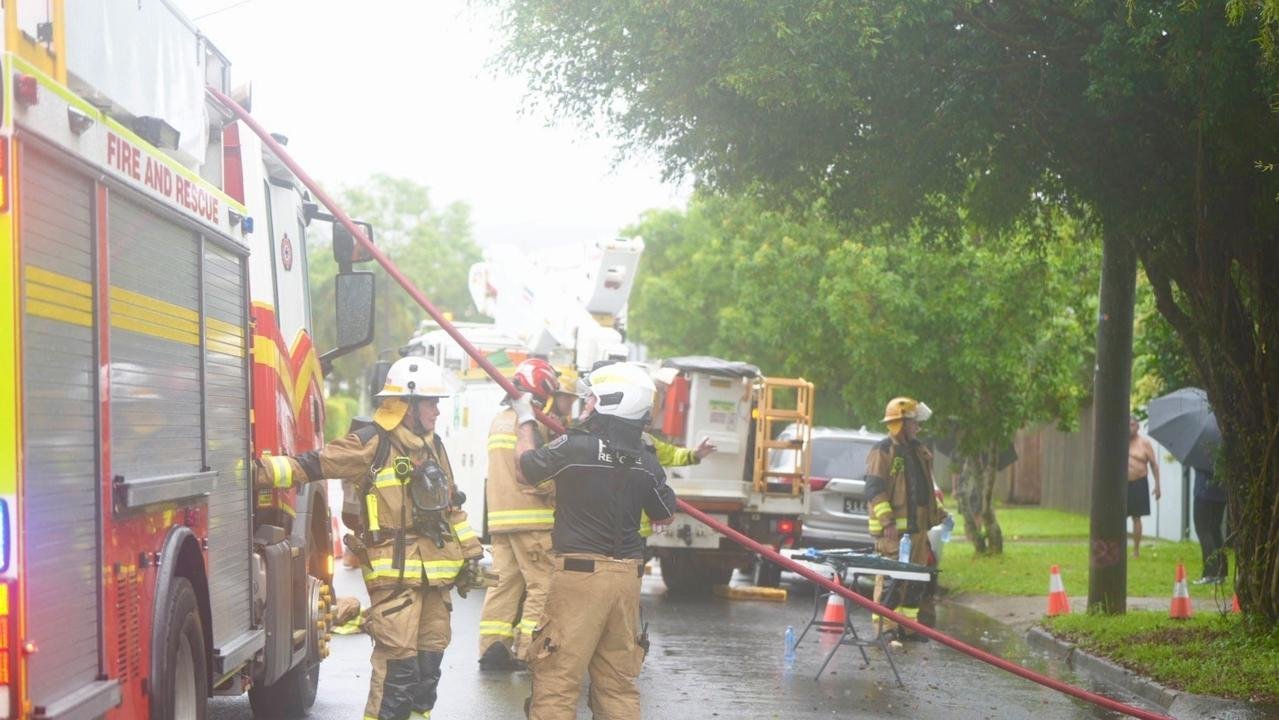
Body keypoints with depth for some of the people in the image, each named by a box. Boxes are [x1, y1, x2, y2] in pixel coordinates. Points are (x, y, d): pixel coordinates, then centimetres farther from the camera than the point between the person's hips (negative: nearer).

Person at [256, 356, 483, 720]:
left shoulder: (433, 446, 16)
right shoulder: (371, 444, -9)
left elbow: (451, 505, 24)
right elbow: (312, 464, -14)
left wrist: (469, 552, 22)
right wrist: (262, 470, -27)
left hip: (434, 573, 8)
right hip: (394, 571, -8)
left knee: (428, 663, 12)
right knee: (398, 663, -12)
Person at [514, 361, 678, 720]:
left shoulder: (576, 446, -12)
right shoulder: (646, 461, 5)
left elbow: (528, 464, 5)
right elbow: (665, 515, 18)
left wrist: (526, 420, 21)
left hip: (580, 572, -6)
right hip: (627, 576, 6)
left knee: (558, 680, -3)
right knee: (618, 683, 12)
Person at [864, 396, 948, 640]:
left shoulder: (918, 451, 19)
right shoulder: (883, 451, -9)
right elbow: (875, 489, -15)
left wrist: (939, 511, 24)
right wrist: (887, 521, -21)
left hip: (918, 527, 9)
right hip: (893, 529, -9)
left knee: (916, 580, 11)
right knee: (891, 578, -9)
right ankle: (886, 627, -6)